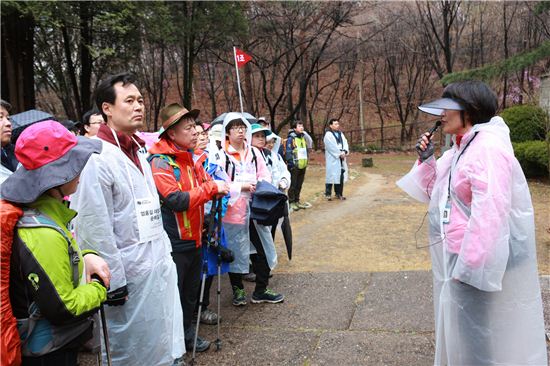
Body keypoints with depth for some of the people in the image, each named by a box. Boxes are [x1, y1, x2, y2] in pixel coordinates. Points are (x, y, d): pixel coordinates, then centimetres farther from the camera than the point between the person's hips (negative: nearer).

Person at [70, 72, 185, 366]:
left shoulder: (137, 152, 12)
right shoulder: (96, 158, -17)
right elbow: (94, 227, -20)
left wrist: (164, 250, 16)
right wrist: (113, 281, -17)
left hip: (158, 265, 8)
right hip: (129, 273, -8)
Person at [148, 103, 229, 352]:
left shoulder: (191, 157, 8)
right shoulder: (161, 162, -19)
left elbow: (206, 185, 18)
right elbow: (176, 200, -29)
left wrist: (218, 188, -4)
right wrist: (211, 188, -23)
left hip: (194, 238, 8)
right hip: (174, 242, -8)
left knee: (191, 292, 21)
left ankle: (186, 335, 40)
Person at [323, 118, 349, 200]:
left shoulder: (340, 134, 16)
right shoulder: (328, 135, -7)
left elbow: (345, 143, 7)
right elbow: (332, 147, -15)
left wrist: (344, 152, -11)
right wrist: (340, 154, -15)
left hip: (341, 159, 7)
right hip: (332, 159, -7)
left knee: (340, 176, 8)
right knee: (331, 175, -6)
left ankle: (339, 194, 16)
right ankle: (328, 194, 2)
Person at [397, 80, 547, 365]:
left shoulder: (487, 150, -22)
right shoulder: (460, 150, 8)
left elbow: (489, 216, -27)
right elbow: (438, 193, 18)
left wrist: (469, 267, -23)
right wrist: (426, 161, 2)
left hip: (480, 262, -10)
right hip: (457, 256, 10)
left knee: (479, 335, 7)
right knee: (461, 329, 24)